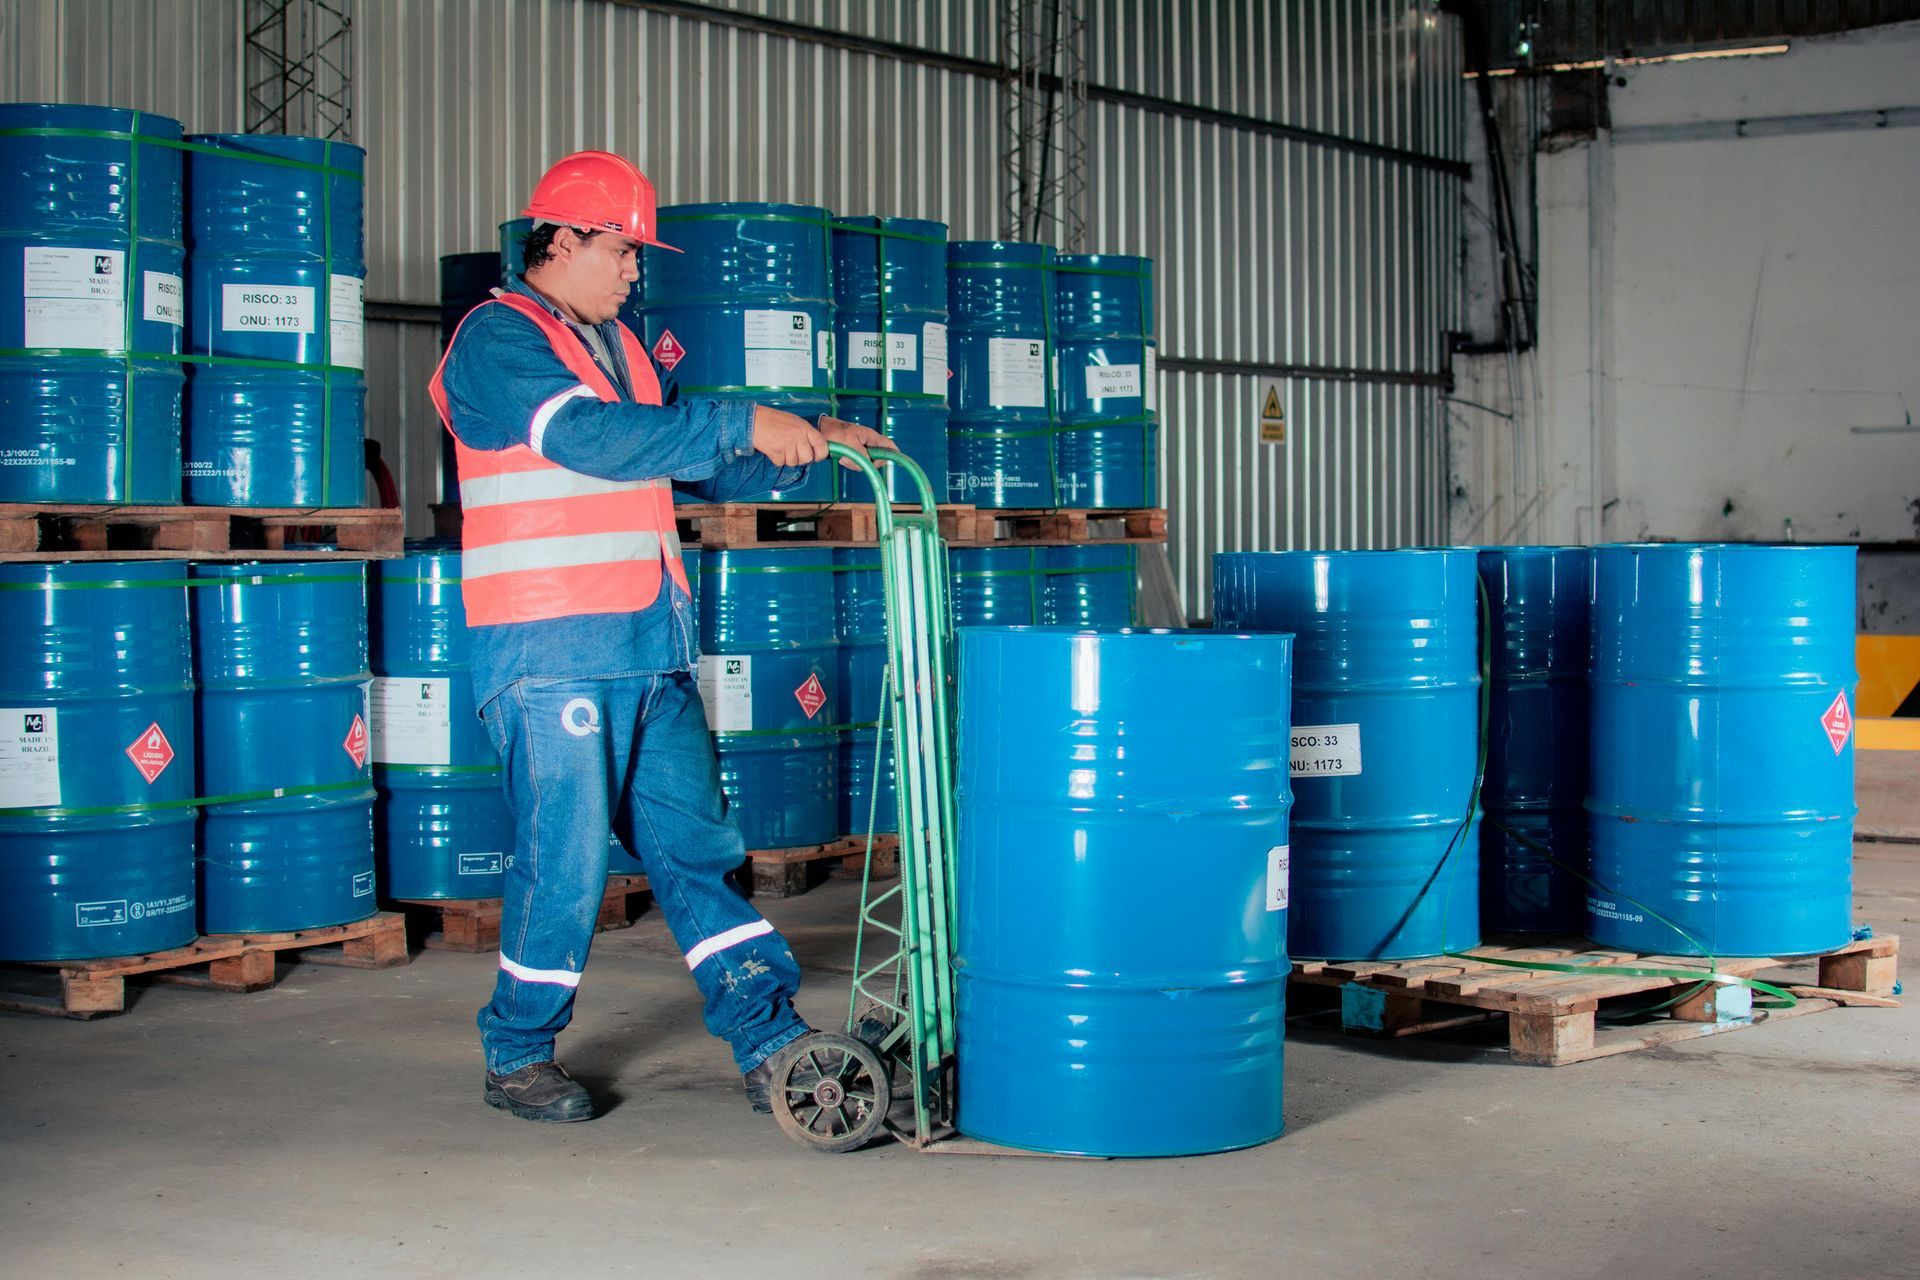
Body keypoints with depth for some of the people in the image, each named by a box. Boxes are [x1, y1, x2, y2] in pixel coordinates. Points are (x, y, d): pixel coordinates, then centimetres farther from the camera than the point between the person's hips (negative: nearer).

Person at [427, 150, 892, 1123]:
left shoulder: (615, 345, 20)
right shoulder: (497, 339, -6)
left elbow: (697, 468, 24)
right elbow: (593, 439, -22)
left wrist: (807, 446, 10)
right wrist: (743, 423, -20)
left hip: (650, 649, 8)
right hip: (550, 651, -8)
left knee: (694, 844, 7)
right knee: (563, 859, -3)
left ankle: (772, 1048, 9)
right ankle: (517, 1056, 15)